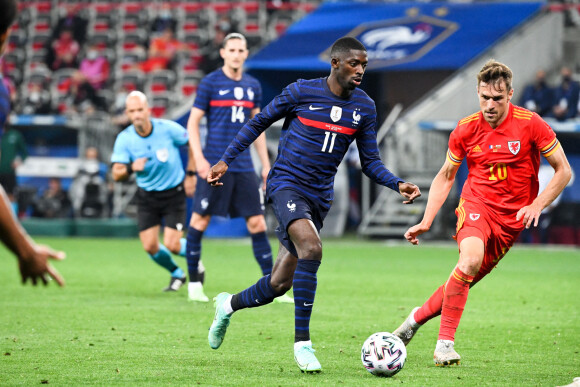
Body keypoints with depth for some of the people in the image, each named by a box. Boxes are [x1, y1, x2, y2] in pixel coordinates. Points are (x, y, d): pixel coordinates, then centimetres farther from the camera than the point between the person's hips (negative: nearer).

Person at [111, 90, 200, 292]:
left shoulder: (168, 128, -17)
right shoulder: (124, 139, -13)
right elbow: (116, 175, -14)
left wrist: (190, 175, -1)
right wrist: (131, 168, -36)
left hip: (174, 192, -2)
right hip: (147, 195, 3)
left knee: (171, 245, -11)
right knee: (150, 247, -4)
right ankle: (177, 274, 27)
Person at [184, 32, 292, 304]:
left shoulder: (252, 86, 12)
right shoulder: (210, 83, -3)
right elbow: (192, 123, -2)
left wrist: (266, 164, 15)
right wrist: (199, 158, -13)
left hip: (243, 166, 4)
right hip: (214, 165, -4)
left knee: (257, 223, 1)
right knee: (200, 220, -2)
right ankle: (193, 283, 10)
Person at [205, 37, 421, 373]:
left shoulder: (365, 108, 5)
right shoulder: (302, 92, -7)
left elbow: (370, 162, 10)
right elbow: (260, 122, 5)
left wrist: (398, 184, -8)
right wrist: (226, 160, 3)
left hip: (320, 197, 5)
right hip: (286, 184, -5)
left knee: (279, 285, 6)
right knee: (311, 248, -32)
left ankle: (229, 305, 37)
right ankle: (302, 342, -25)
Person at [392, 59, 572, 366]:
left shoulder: (530, 124, -9)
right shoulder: (466, 129, -2)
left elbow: (563, 171, -1)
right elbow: (445, 176, 12)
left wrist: (537, 205, -14)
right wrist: (426, 222, 3)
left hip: (511, 217, 1)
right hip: (476, 203, 0)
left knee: (464, 283, 1)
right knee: (470, 259, -31)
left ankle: (419, 317, 30)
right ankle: (445, 343, -25)